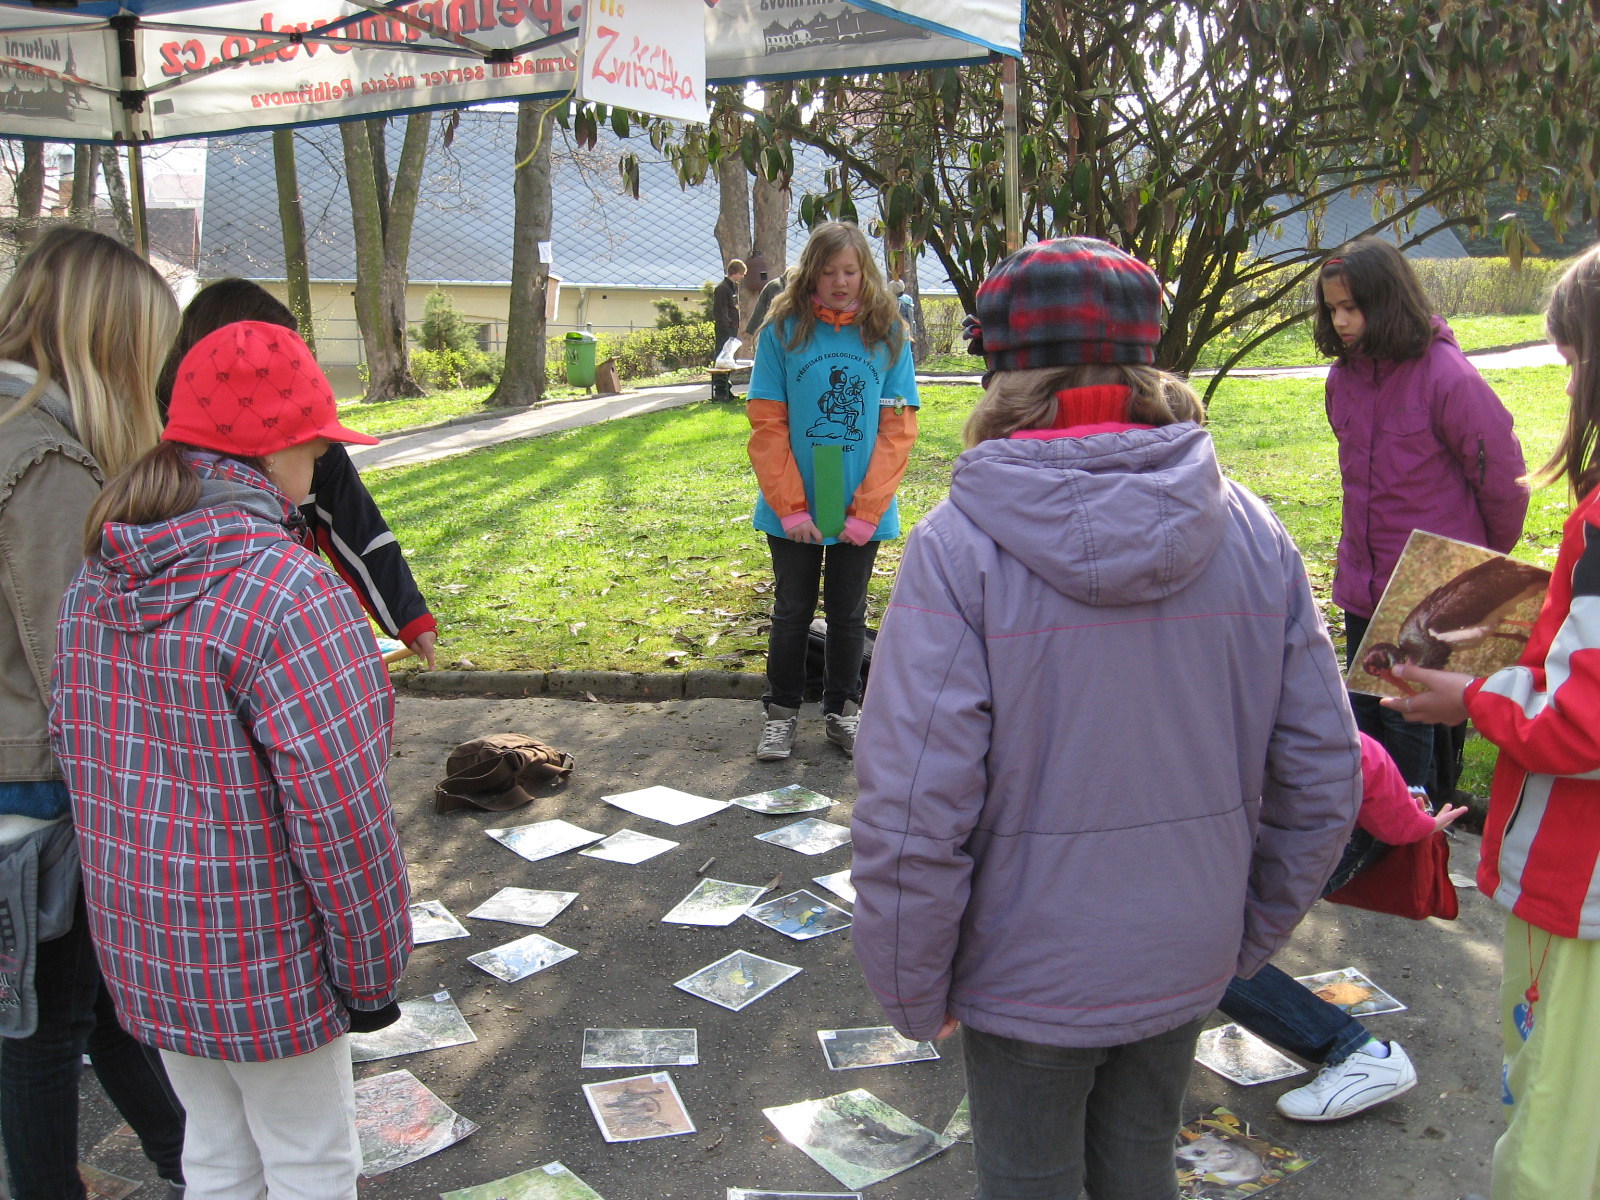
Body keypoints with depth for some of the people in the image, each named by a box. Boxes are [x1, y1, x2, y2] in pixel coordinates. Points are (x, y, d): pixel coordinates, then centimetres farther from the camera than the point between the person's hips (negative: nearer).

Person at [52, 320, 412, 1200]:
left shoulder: (97, 581, -1)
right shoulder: (287, 591, -26)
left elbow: (74, 743, 8)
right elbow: (337, 810, -25)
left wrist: (139, 885, 19)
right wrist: (371, 970, -12)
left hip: (143, 939, 7)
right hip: (264, 955, -7)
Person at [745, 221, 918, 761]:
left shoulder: (888, 333, -2)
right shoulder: (783, 330, -4)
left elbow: (898, 429, -4)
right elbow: (767, 424, -6)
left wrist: (866, 510, -11)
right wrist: (790, 507, -13)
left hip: (863, 510, 1)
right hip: (791, 510, -1)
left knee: (848, 613, 14)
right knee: (792, 611, 12)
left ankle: (841, 710, 29)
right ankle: (781, 712, 26)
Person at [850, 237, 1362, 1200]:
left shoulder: (959, 547, -21)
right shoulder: (1252, 533, -8)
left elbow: (912, 814, -23)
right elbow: (1323, 778, -3)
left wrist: (913, 988, -6)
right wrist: (1248, 935, 12)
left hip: (1027, 968, -4)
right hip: (1187, 965, 4)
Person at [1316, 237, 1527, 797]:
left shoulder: (1447, 377, -17)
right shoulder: (1345, 376, 3)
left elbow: (1503, 477, -9)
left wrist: (1487, 560, 4)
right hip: (1361, 582, 7)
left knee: (1411, 719, 1)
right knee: (1364, 714, 15)